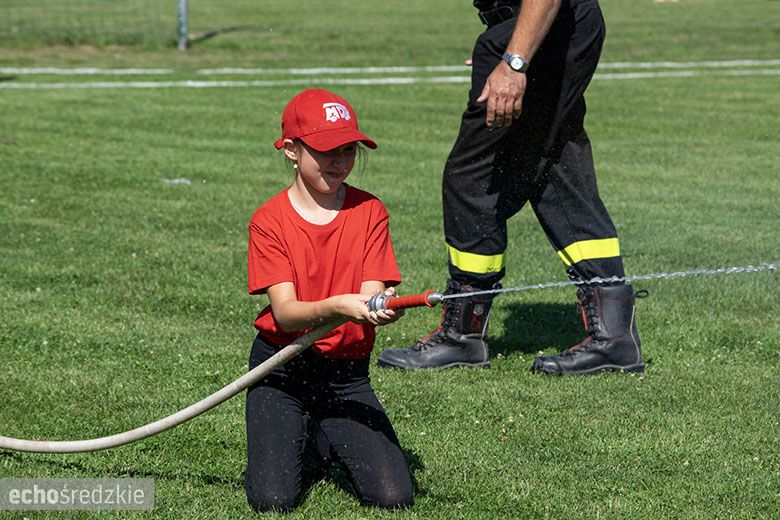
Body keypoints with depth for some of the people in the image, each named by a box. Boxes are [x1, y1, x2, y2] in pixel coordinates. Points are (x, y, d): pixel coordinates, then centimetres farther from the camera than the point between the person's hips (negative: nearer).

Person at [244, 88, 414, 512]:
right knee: (273, 501, -18)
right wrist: (337, 306, -37)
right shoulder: (269, 220, -7)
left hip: (347, 377, 2)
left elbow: (370, 296, -10)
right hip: (281, 371, -2)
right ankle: (296, 438, 17)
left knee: (393, 498, -13)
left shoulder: (369, 212, 0)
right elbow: (285, 313, -17)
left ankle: (326, 437, 18)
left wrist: (380, 306, -35)